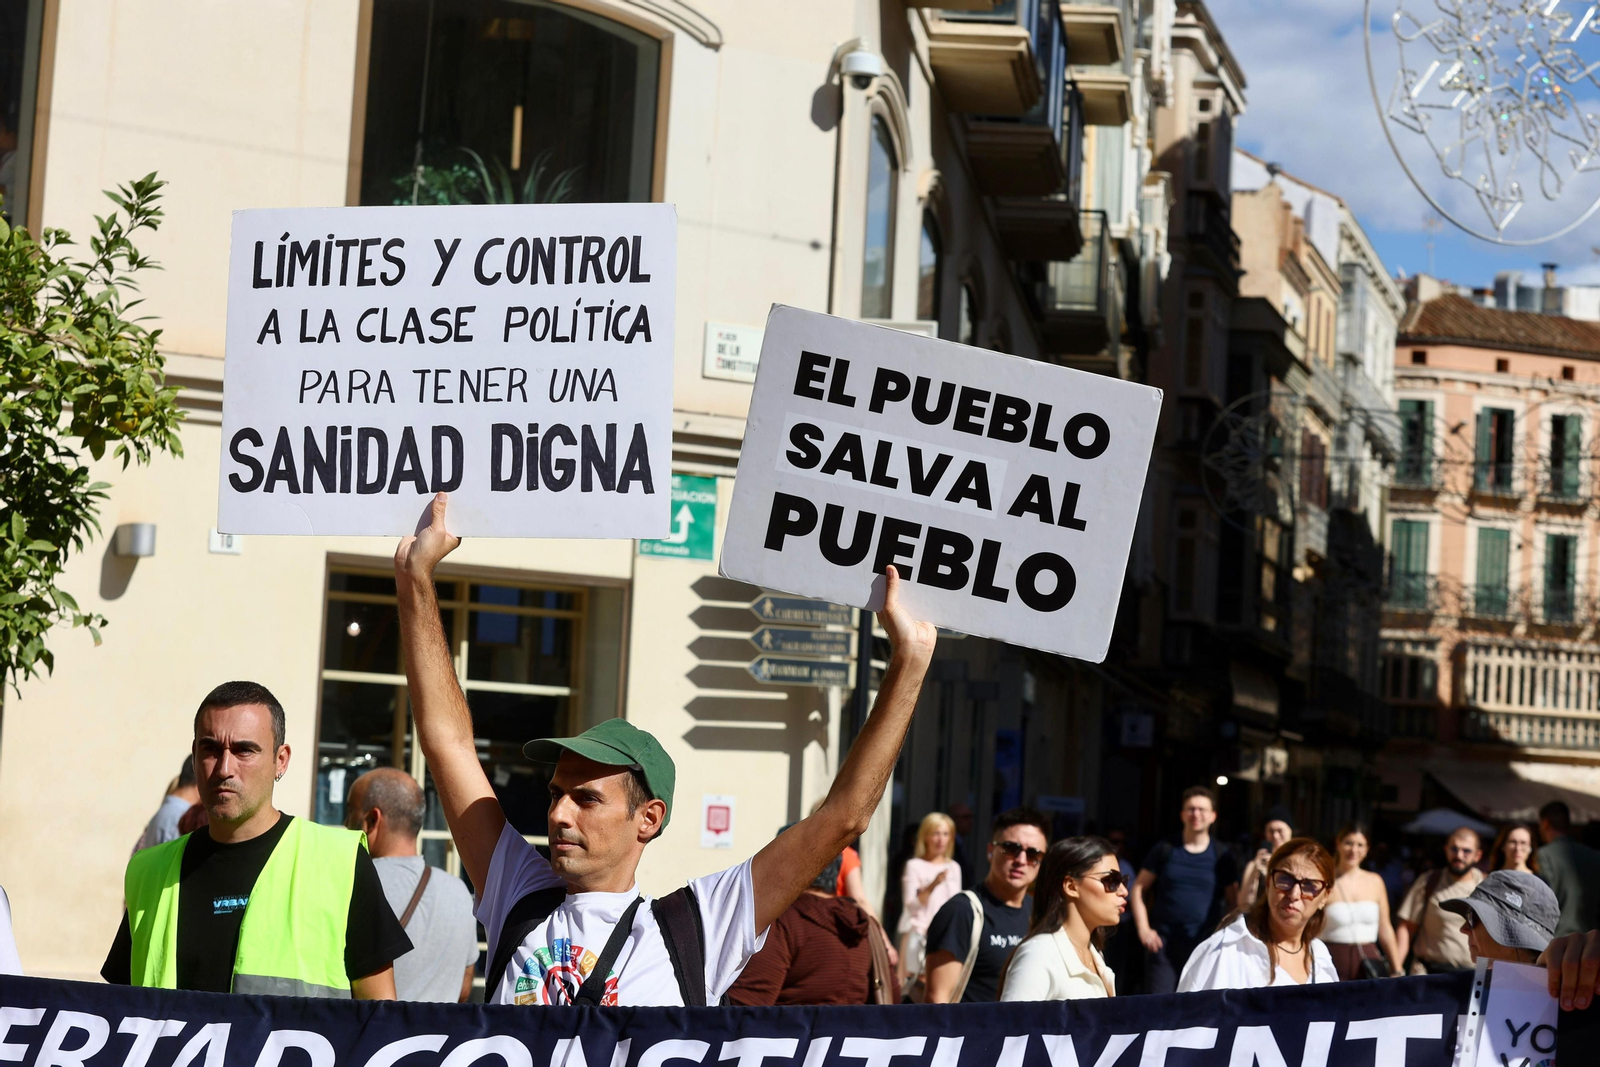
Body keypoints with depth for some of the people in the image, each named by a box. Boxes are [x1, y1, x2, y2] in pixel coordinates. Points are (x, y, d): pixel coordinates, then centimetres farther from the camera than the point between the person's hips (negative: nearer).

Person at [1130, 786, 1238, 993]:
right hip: (1163, 942, 0)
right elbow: (1138, 889, 9)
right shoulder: (1165, 850, 6)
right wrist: (1143, 929, -1)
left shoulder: (1222, 857, 6)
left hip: (1204, 944, 0)